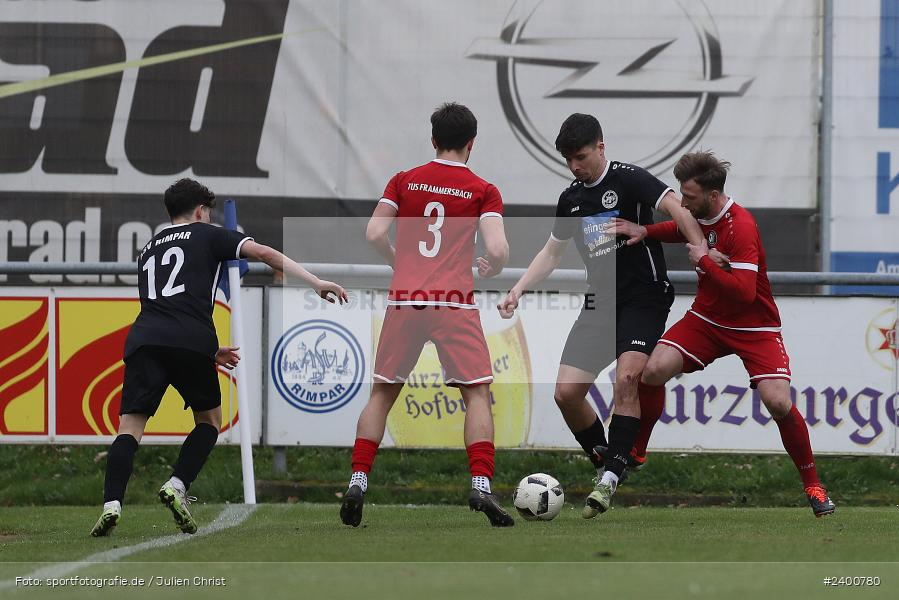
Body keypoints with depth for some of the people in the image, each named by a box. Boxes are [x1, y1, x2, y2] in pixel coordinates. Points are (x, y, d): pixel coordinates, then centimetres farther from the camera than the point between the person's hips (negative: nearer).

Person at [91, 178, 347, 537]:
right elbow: (263, 253, 5)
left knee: (130, 424, -2)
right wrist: (317, 283, 3)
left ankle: (112, 504, -23)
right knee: (209, 420, 18)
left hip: (144, 338, 3)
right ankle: (177, 486, -3)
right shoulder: (207, 235, 18)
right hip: (191, 340, -3)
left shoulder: (149, 250, 33)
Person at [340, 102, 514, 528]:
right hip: (454, 302, -2)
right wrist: (492, 269, 15)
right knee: (477, 395, 3)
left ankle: (358, 482, 3)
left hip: (403, 301, 2)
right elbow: (498, 250, -7)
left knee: (382, 394, 13)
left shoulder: (404, 181, 9)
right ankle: (481, 485, -12)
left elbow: (374, 234, 1)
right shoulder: (482, 191, 3)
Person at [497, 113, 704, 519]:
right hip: (599, 303, 7)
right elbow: (551, 253, 24)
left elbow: (676, 210, -20)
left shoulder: (628, 180, -8)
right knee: (566, 393, -4)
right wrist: (518, 290, 11)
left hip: (643, 298, -7)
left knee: (626, 378, -26)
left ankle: (610, 477, -26)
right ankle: (605, 465, 13)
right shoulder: (571, 199, 12)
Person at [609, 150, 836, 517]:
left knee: (778, 402, -20)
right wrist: (644, 232, 7)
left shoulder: (741, 227, -26)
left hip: (754, 328, -6)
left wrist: (704, 261, -27)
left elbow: (745, 291, -34)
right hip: (707, 319, 6)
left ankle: (813, 486, 0)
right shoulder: (700, 215, -2)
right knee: (654, 370, -17)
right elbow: (682, 229, 25)